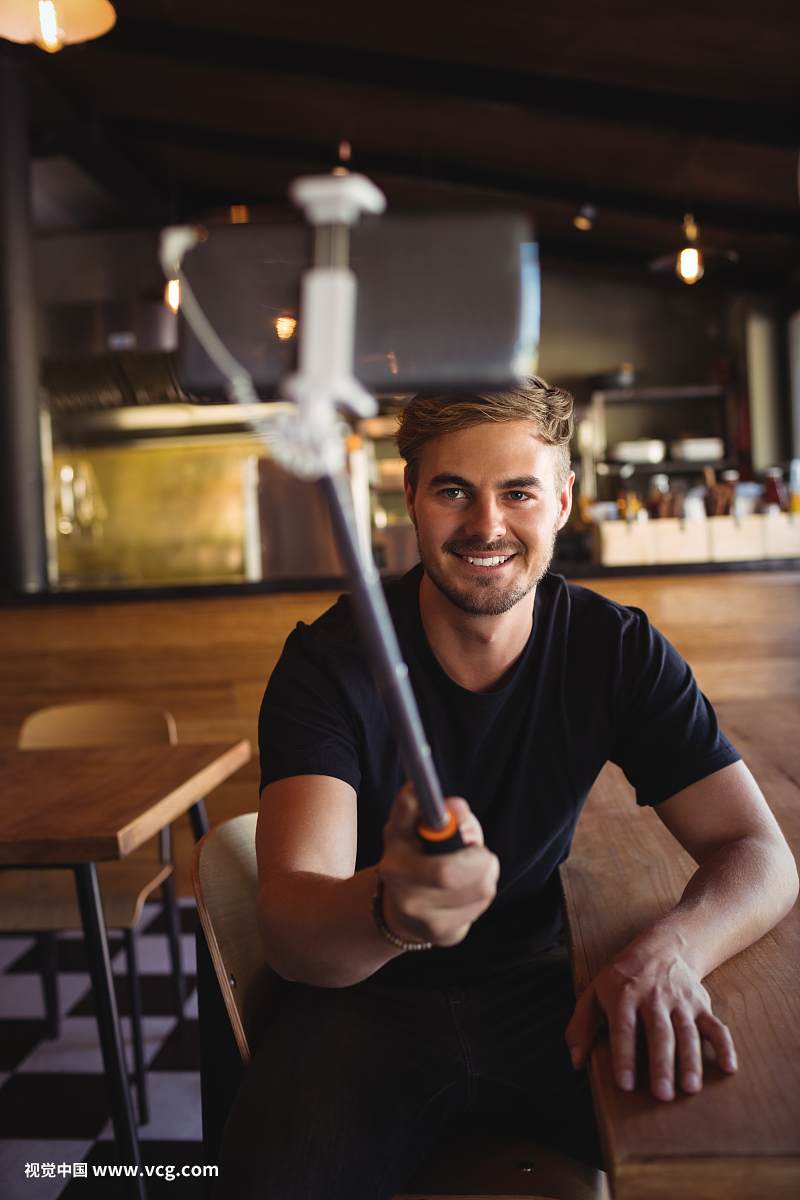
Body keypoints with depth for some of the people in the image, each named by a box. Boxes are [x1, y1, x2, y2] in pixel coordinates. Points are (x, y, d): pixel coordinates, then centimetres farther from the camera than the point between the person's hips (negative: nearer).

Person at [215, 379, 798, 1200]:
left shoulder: (617, 649, -7)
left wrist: (669, 949, -31)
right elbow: (287, 920, -25)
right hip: (369, 999, -2)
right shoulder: (329, 662, -16)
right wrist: (393, 909, -49)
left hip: (537, 981, 3)